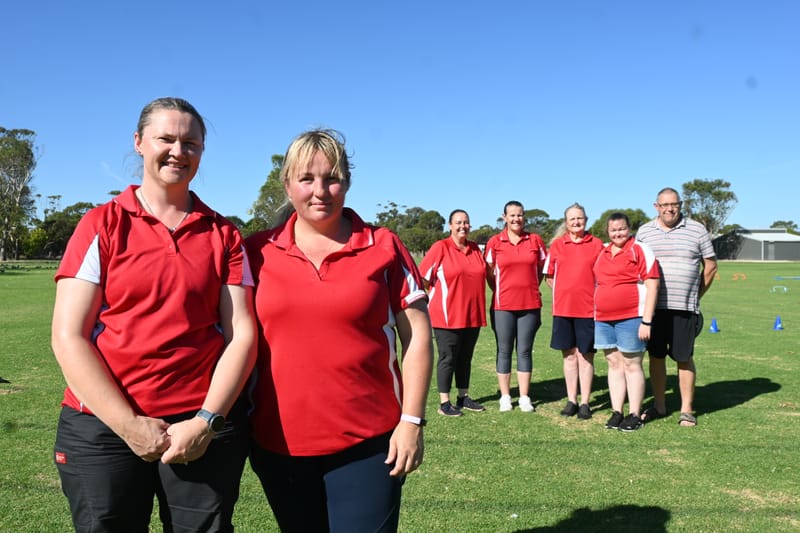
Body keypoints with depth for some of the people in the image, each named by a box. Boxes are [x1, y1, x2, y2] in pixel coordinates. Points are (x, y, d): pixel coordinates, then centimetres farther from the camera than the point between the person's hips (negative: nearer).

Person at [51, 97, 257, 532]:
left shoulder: (223, 235, 5)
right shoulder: (102, 225, 1)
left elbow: (242, 334, 0)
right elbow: (68, 338, -4)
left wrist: (206, 421, -10)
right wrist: (128, 425, -10)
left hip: (203, 427, 1)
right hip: (104, 426, -1)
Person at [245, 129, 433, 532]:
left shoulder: (384, 247, -3)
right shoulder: (258, 252, 1)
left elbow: (417, 337, -2)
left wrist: (412, 421, -6)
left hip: (369, 442, -2)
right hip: (278, 443, 3)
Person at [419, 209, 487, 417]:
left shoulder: (475, 249, 9)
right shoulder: (440, 247, -7)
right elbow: (422, 277, -7)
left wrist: (477, 304, 16)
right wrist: (436, 299, -4)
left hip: (472, 315, 6)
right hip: (447, 316, -5)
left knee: (466, 357, 14)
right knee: (448, 358, 1)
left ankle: (463, 398, 26)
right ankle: (444, 402, 10)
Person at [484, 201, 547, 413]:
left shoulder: (535, 240, 3)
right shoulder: (495, 242, -1)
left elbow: (541, 269, 12)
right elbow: (489, 273, 5)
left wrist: (530, 288, 7)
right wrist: (500, 292, 3)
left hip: (530, 304, 1)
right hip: (503, 305, -1)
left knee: (525, 350, 7)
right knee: (504, 351, 6)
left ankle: (525, 397, 15)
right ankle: (505, 397, 15)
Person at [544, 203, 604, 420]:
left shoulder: (597, 245, 1)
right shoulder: (557, 245, 6)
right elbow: (549, 276, 12)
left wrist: (597, 297, -4)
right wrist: (565, 292, 5)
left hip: (588, 309, -2)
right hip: (562, 308, 2)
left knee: (585, 355, 3)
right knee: (569, 354, 9)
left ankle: (585, 402, 12)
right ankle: (571, 400, 19)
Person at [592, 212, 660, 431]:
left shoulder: (640, 250, -4)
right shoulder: (602, 253, 14)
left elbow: (652, 286, -9)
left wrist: (646, 321, -15)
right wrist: (595, 317, 14)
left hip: (631, 318, -6)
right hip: (604, 319, 6)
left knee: (632, 365, 0)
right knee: (614, 364, 9)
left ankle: (635, 415, 8)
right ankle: (616, 413, 16)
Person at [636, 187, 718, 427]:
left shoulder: (697, 230, 3)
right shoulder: (644, 231, 8)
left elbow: (710, 266, 9)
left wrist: (695, 296, 7)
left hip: (684, 308, -2)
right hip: (653, 306, 2)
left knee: (684, 358, 2)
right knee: (656, 355, 8)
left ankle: (687, 410, 13)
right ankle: (659, 405, 21)